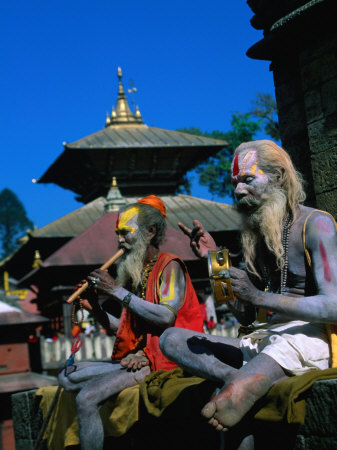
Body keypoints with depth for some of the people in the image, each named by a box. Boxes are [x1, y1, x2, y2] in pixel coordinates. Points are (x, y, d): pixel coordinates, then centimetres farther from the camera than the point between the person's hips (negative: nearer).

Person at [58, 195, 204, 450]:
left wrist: (118, 292, -20)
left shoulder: (169, 266, -6)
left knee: (87, 397, -23)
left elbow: (166, 316, -24)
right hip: (133, 358, 9)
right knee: (67, 377, 4)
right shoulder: (136, 273, 16)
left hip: (156, 359, -9)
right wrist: (96, 309, 2)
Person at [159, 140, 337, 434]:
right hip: (262, 342, 8)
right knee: (171, 338, -7)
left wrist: (258, 297, -23)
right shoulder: (255, 235, 16)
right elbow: (246, 317, 14)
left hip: (311, 341, -7)